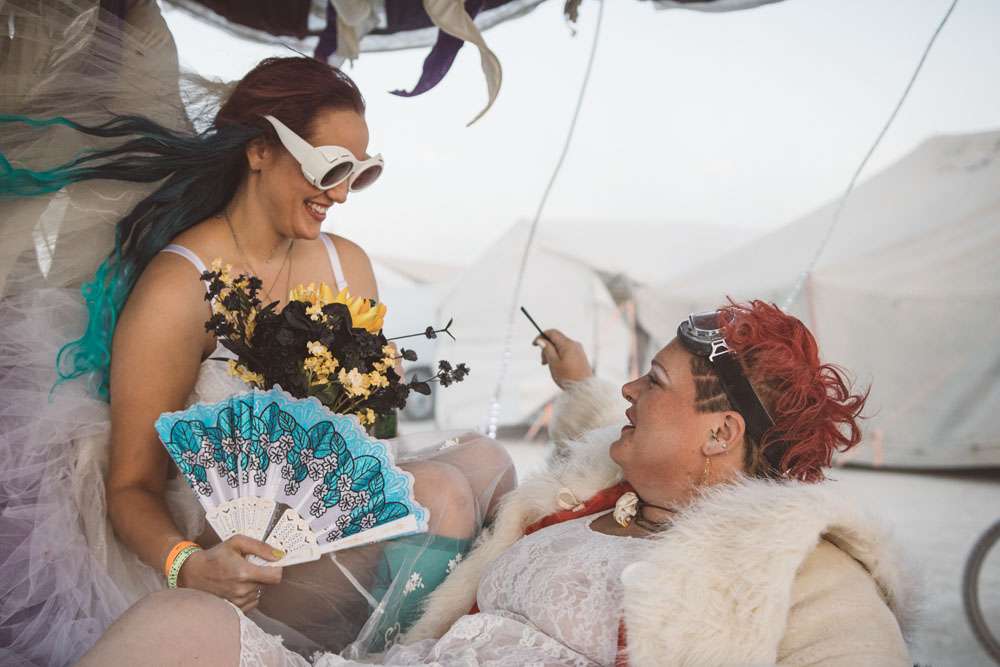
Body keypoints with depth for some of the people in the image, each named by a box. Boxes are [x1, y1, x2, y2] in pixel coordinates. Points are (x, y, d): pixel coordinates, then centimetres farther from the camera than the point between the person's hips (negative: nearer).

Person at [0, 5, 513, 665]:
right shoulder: (178, 289, -14)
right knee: (436, 492, -26)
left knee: (483, 456, -16)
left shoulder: (347, 263, 7)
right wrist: (187, 564, -31)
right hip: (242, 547, -6)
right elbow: (131, 486, -11)